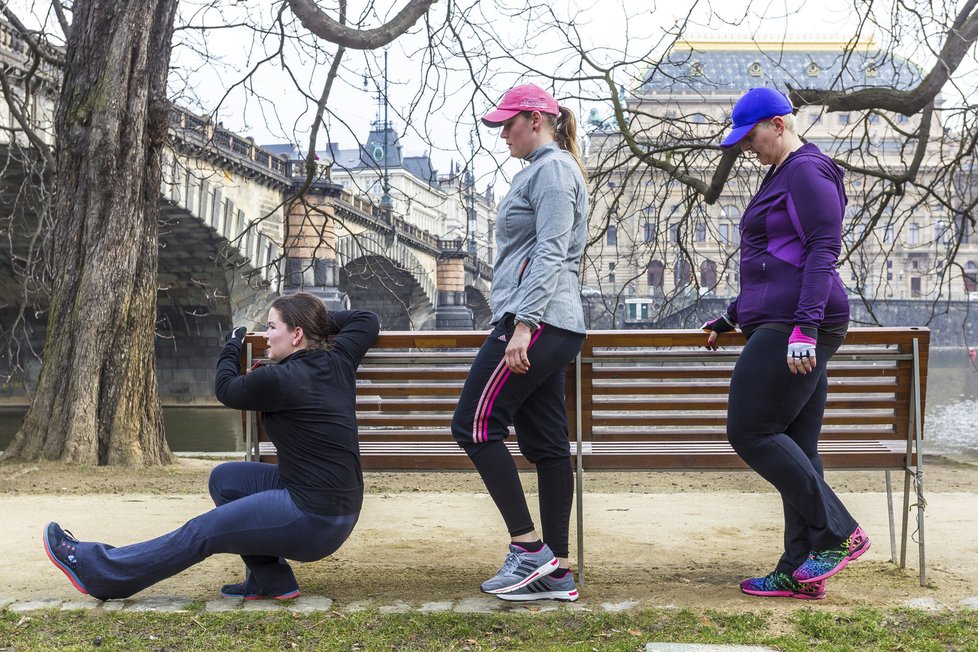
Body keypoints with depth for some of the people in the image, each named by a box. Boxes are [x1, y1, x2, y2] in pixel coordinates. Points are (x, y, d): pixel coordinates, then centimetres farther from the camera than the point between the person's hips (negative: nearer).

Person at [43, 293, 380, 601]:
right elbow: (367, 320, 22)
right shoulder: (338, 360, 3)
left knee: (200, 532, 1)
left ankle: (98, 571, 14)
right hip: (342, 506, 9)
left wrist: (233, 344, 20)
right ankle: (270, 579, 18)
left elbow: (225, 388, 3)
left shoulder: (279, 379, -18)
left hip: (313, 520, -9)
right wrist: (320, 321, 21)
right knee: (223, 478, 17)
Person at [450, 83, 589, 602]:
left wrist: (522, 324, -23)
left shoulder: (552, 168, -6)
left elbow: (550, 254, -17)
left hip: (536, 320, -10)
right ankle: (557, 573, 9)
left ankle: (528, 546, -7)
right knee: (545, 443, 7)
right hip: (552, 326, 10)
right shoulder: (544, 169, 25)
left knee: (474, 425, -9)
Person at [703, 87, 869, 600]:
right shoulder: (780, 177, 24)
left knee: (750, 432, -11)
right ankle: (800, 572, 8)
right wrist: (732, 317, 29)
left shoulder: (807, 171, -7)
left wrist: (804, 326, -25)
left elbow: (822, 252, -17)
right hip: (786, 329, 11)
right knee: (794, 447, 6)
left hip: (796, 328, -11)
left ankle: (838, 533, -5)